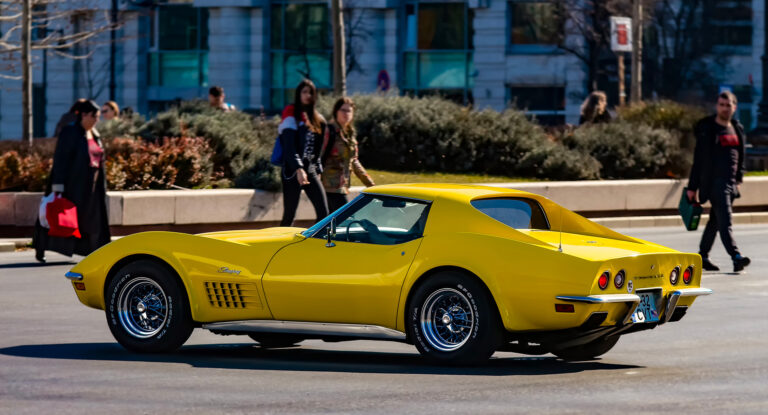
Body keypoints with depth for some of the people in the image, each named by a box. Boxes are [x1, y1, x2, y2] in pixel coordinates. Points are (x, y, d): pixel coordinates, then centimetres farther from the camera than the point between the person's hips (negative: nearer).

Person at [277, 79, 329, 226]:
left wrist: (317, 169, 12)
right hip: (292, 172, -6)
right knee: (289, 215, -2)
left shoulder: (317, 119, 15)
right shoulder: (291, 117, -6)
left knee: (323, 213, -6)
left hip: (310, 171, 6)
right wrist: (298, 169, -28)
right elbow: (289, 148, -16)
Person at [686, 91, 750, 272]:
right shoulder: (707, 129, -5)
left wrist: (738, 178, 13)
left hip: (730, 183, 7)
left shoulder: (737, 129, 13)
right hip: (714, 181, -7)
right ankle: (736, 258, -25)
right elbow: (698, 159, -6)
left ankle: (702, 256, 23)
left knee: (715, 221, 13)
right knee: (725, 220, -15)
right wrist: (692, 186, -7)